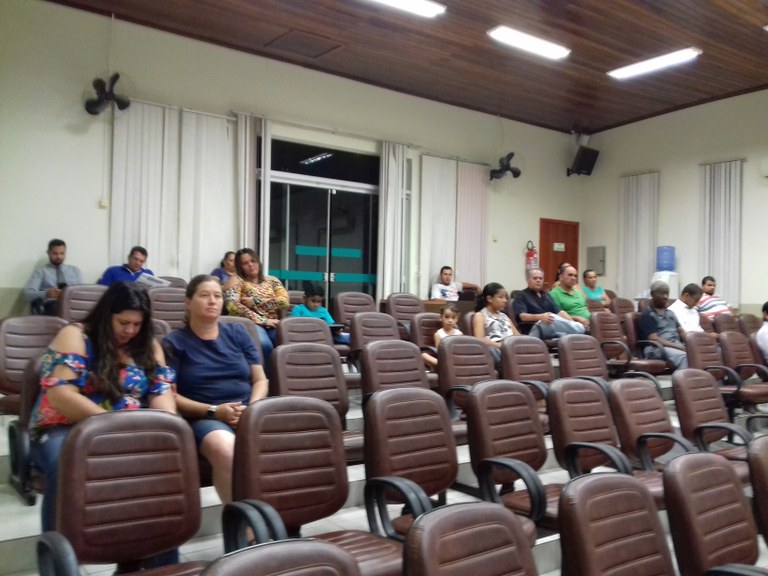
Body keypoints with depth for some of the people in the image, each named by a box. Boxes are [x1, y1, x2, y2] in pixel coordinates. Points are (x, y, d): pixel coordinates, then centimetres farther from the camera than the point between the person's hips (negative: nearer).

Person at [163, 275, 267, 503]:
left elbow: (260, 380, 17)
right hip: (204, 417, -2)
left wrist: (251, 409, -5)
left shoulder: (237, 333, 19)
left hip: (250, 414, 3)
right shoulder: (174, 342, 10)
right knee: (226, 450, -39)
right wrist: (213, 411, -11)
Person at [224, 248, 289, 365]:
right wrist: (262, 320, -14)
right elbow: (232, 306, -10)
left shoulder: (272, 280, 19)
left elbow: (285, 301, 2)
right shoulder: (237, 281, 8)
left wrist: (255, 301, -7)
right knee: (265, 345, -37)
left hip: (272, 324, 3)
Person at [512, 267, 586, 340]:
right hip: (536, 327, -6)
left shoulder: (546, 295, 29)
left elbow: (559, 311, 16)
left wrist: (572, 322, -4)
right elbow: (522, 316, -8)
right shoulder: (521, 296, 8)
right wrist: (540, 317, -26)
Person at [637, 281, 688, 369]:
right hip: (657, 348, -7)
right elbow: (654, 339, -10)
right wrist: (678, 346, -19)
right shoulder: (647, 315, 0)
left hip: (676, 346, 7)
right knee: (682, 356, -36)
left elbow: (681, 331, 18)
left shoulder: (670, 313, 26)